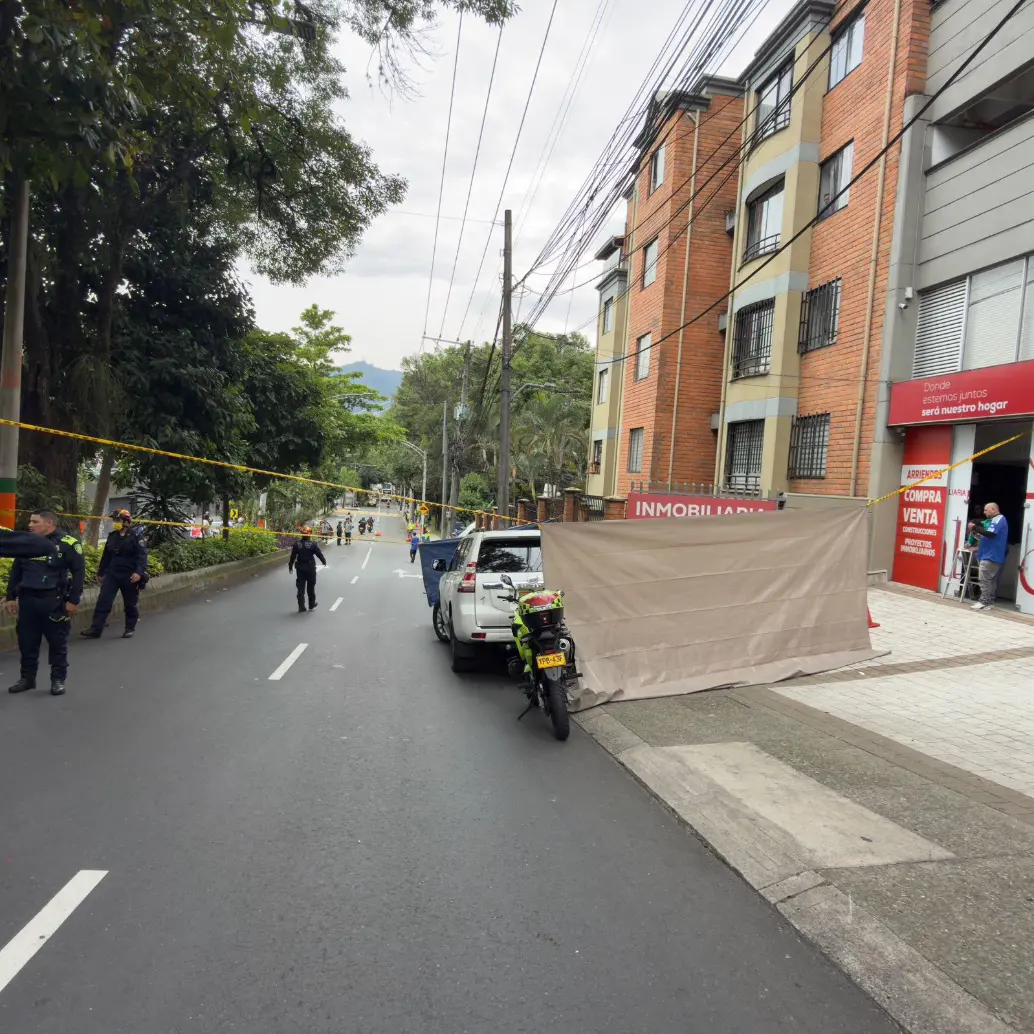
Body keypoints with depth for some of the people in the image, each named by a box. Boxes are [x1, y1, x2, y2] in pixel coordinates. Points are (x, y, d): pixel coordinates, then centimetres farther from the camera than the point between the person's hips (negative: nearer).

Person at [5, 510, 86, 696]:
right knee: (26, 642, 11)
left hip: (54, 601, -5)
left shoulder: (67, 544, -9)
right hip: (27, 600, 5)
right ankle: (27, 678, 24)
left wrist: (73, 600, -11)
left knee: (57, 643, 3)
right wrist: (11, 597, 13)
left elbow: (79, 572, -8)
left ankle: (58, 679, 13)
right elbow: (15, 573, 17)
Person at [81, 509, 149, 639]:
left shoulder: (136, 537, -9)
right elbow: (106, 556, 18)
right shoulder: (112, 536, 10)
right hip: (112, 574, 5)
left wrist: (139, 572, -29)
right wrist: (100, 572, 21)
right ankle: (95, 629, -1)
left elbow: (142, 556, -16)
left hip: (129, 576, -5)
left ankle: (130, 628, 19)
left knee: (130, 604, 6)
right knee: (103, 601, -2)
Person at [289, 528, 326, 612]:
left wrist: (290, 566, 12)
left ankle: (301, 607, 1)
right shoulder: (313, 544, -12)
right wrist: (324, 561, 14)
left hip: (300, 568, 2)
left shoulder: (296, 544, -4)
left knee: (301, 588, 4)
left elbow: (292, 556, 0)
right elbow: (319, 554, -4)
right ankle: (312, 605, 25)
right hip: (310, 568, -2)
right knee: (311, 587, 13)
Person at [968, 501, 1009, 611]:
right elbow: (989, 535, 22)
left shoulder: (999, 519, -12)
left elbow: (990, 534, -26)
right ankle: (990, 601, 18)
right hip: (992, 556, 10)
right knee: (991, 579, 13)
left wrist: (975, 528, -18)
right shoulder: (995, 520, 18)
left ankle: (984, 602, -11)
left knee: (984, 579, -10)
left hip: (991, 556, -10)